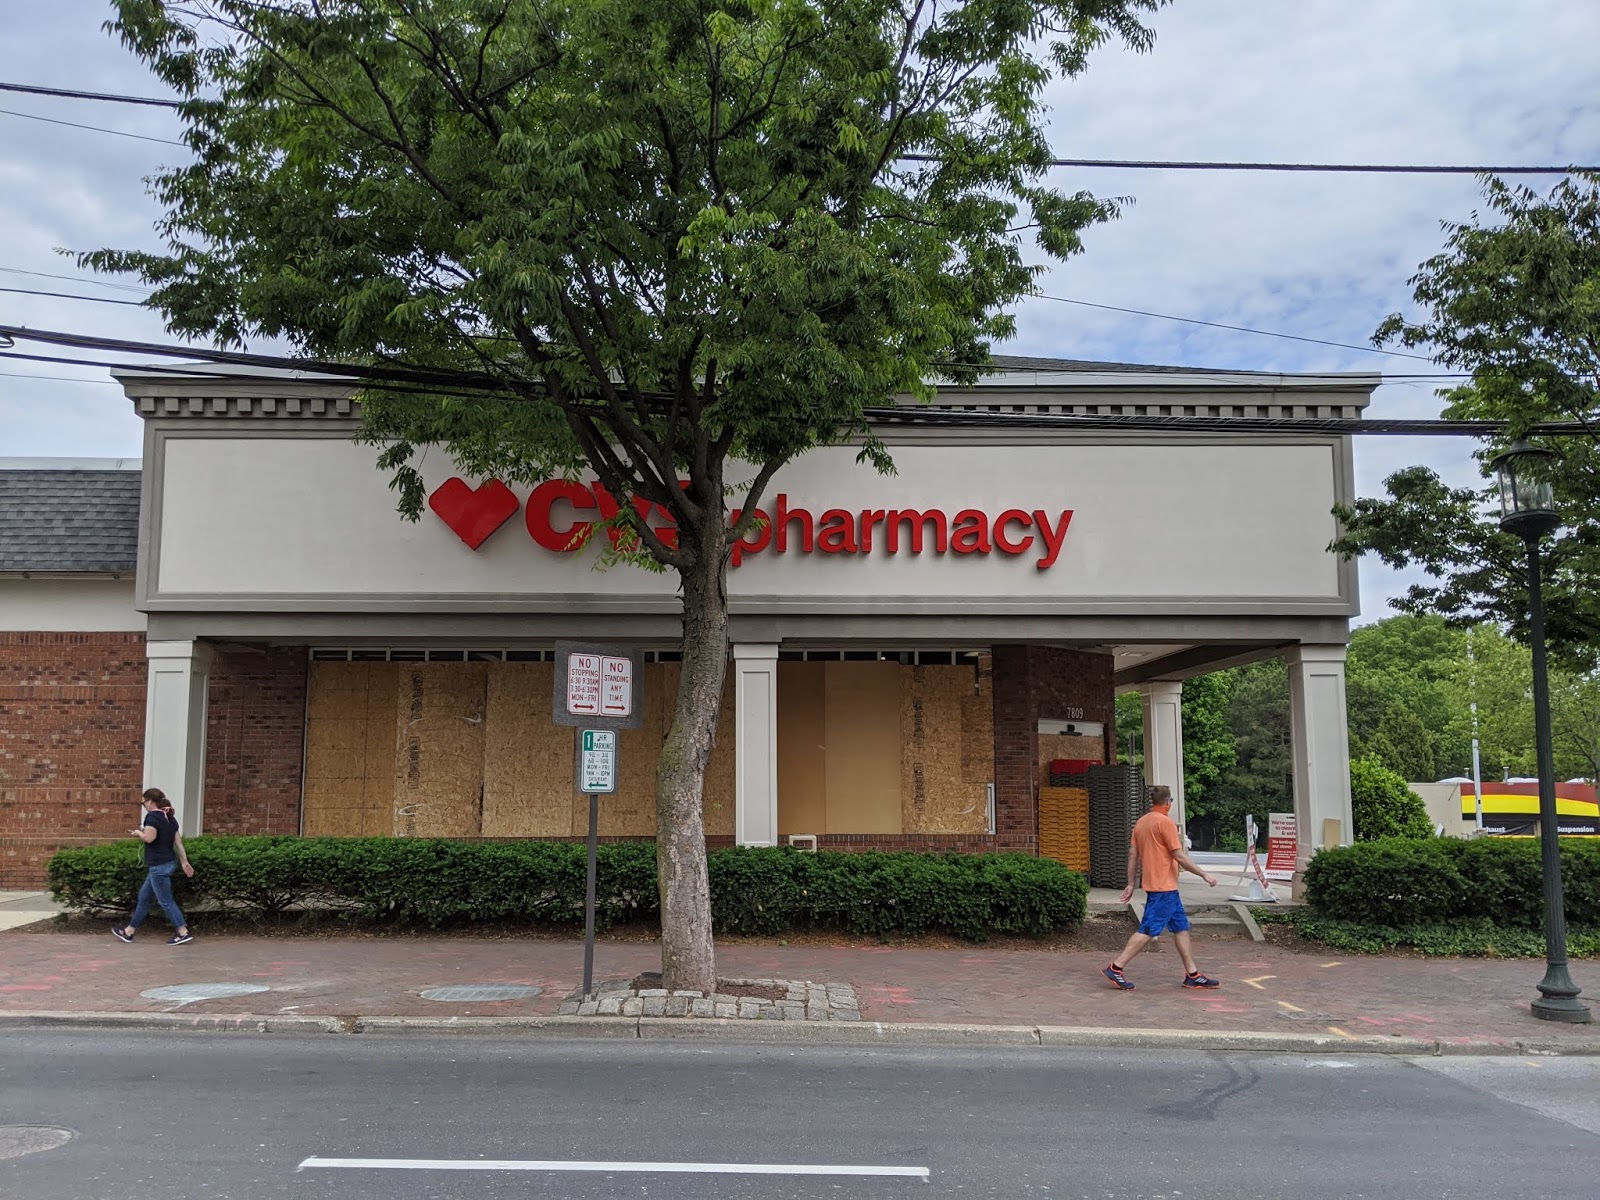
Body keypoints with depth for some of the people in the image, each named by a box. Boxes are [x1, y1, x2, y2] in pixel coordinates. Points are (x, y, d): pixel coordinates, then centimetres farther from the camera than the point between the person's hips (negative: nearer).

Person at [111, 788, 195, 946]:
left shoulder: (152, 816, -12)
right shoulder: (170, 818, 12)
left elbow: (149, 838, -25)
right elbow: (178, 841, 11)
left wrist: (139, 833, -5)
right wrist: (184, 862, 12)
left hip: (158, 865, -9)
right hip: (169, 862, 9)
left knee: (165, 901, -4)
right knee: (144, 896, 17)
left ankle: (184, 932, -4)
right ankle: (129, 931, 25)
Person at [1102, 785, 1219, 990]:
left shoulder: (1141, 822, 11)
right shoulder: (1165, 822, -14)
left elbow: (1133, 855, 12)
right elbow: (1180, 857, -15)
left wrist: (1131, 884, 16)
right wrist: (1204, 875, -6)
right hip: (1164, 888, -9)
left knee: (1182, 927, 13)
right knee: (1148, 931, -7)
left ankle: (1192, 975, 16)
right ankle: (1116, 968, -6)